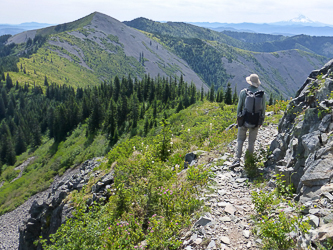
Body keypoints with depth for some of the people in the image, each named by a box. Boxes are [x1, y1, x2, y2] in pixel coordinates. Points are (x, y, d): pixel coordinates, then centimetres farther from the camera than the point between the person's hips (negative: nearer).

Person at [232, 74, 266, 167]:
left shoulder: (243, 92, -7)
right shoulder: (262, 94, -2)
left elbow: (239, 106, -2)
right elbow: (263, 109, 3)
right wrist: (261, 120, 14)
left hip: (244, 120, -1)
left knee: (240, 140, 8)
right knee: (251, 141, 12)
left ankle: (237, 159, -4)